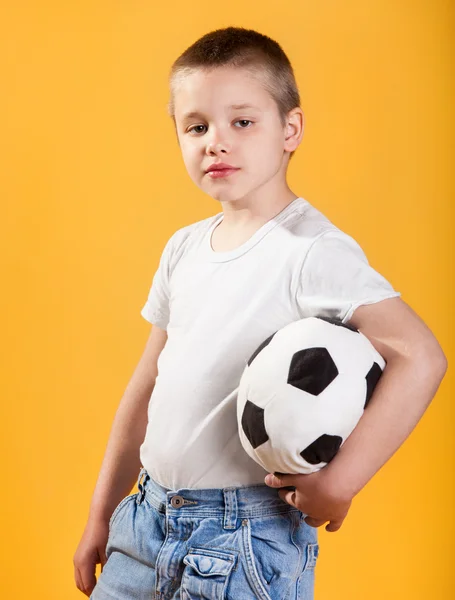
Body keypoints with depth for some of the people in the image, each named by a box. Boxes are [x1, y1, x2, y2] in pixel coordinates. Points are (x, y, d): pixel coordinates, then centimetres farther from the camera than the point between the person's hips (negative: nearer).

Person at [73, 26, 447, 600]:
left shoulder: (312, 249, -16)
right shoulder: (183, 247, 6)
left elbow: (419, 357, -26)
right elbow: (148, 386, 12)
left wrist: (338, 483, -24)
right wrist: (101, 515, 15)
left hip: (243, 537, -6)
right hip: (149, 518, 6)